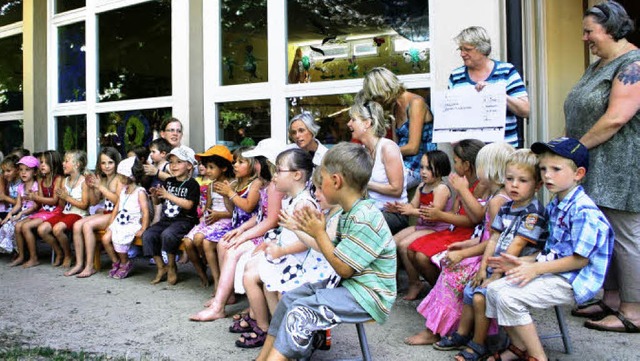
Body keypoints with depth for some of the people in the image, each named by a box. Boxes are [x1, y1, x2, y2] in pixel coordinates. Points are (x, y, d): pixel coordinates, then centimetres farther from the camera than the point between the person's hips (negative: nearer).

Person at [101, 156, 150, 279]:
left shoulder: (140, 192, -10)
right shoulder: (123, 190, 15)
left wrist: (142, 230, -20)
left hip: (133, 224, -7)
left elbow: (145, 212, -15)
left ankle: (125, 263, 1)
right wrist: (110, 224, 10)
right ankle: (116, 262, 9)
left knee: (118, 240, -25)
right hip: (119, 222, 8)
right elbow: (116, 209, 18)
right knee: (105, 238, -12)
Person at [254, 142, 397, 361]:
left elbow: (343, 269, -22)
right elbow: (337, 253, 9)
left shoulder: (365, 219, -24)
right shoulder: (347, 215, 8)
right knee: (289, 299, 8)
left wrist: (319, 234, -15)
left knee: (301, 311, -24)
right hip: (349, 285, 11)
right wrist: (314, 231, 4)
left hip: (368, 294, -10)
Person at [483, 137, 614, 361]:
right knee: (494, 289, 1)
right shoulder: (553, 206, 12)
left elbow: (580, 259, -20)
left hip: (571, 281, -9)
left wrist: (536, 268, -20)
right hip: (552, 271, 10)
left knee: (509, 297, -23)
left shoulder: (584, 211, -18)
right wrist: (522, 263, 4)